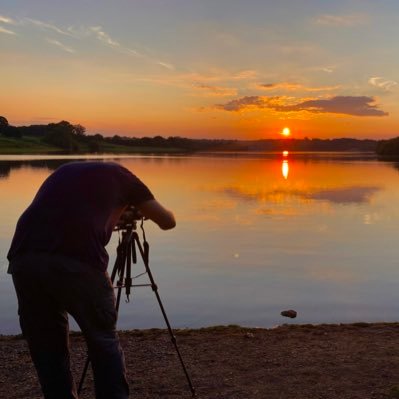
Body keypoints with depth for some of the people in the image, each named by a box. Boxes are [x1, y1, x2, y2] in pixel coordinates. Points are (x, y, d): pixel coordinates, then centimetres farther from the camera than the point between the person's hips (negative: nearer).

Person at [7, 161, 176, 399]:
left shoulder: (63, 171, 35)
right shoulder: (119, 175, 24)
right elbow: (168, 222, 28)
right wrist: (141, 209, 50)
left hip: (24, 258, 4)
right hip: (79, 261, -4)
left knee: (47, 350, 20)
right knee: (104, 344, 17)